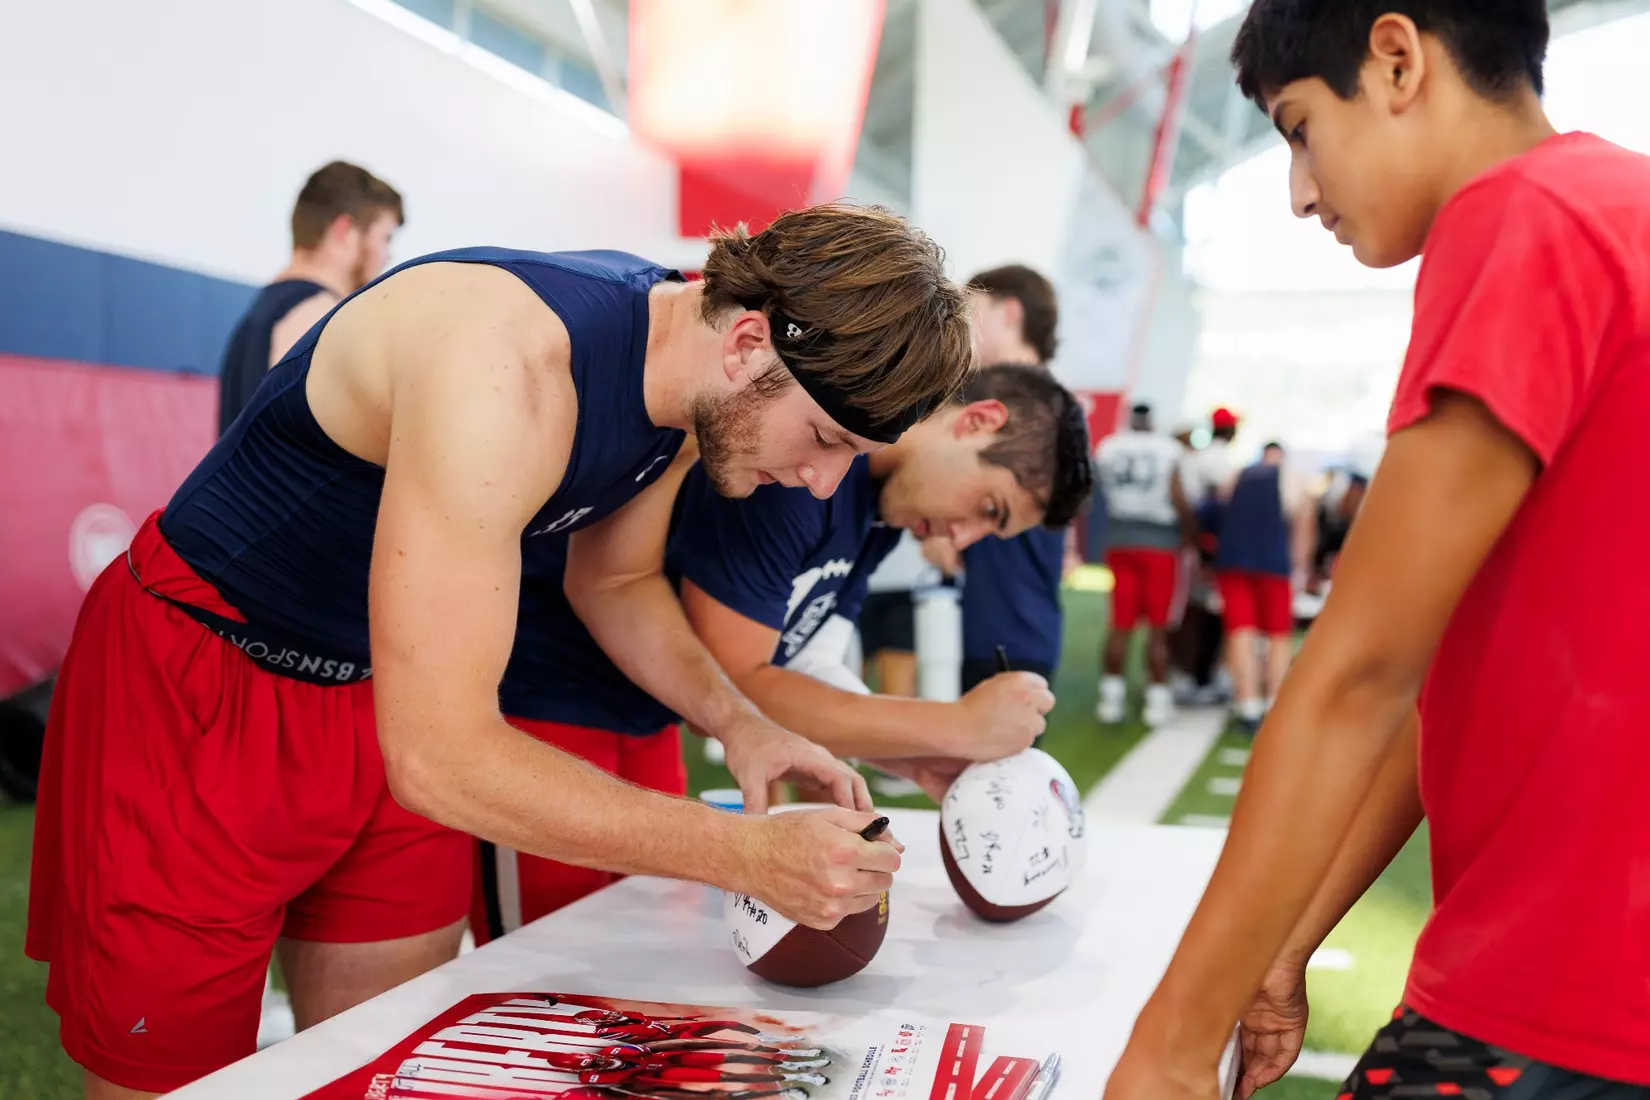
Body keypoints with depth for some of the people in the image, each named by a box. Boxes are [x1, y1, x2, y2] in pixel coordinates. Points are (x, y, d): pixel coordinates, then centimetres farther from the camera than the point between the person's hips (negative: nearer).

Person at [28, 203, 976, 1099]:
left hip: (395, 689, 7)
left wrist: (739, 723, -5)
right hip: (197, 695, -7)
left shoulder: (682, 373, -6)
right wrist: (751, 856, -30)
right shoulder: (508, 363, -34)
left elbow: (617, 580, 12)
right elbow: (440, 757, -33)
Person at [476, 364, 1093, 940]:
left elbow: (805, 670, 3)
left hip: (639, 715, 9)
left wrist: (919, 761, -14)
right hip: (538, 694, -9)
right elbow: (724, 686, -28)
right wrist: (959, 727, -27)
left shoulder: (885, 501, 3)